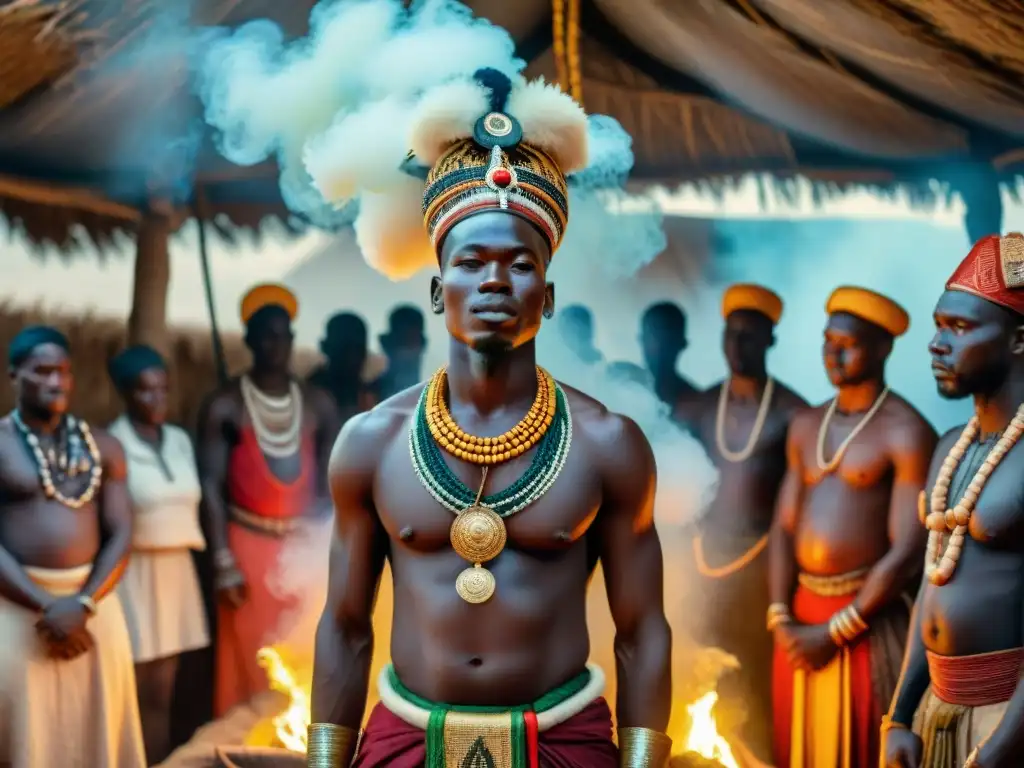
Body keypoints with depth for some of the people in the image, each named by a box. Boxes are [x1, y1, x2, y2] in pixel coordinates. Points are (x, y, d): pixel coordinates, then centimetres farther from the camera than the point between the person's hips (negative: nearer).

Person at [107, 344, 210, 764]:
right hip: (133, 574, -6)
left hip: (177, 570, 6)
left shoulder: (181, 441, 10)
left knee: (161, 693, 9)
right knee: (135, 693, -2)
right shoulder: (112, 446, -11)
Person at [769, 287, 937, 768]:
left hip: (865, 620, -6)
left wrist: (835, 632, -13)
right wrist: (781, 618, -3)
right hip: (801, 616, 6)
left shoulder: (906, 432, -10)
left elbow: (908, 554, -15)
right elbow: (784, 527, 9)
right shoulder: (806, 426, 12)